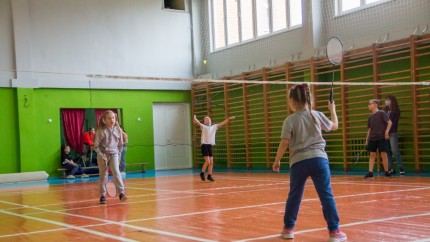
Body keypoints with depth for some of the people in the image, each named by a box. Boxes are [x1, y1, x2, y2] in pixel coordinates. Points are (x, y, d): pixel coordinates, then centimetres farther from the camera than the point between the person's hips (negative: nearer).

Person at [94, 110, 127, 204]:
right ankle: (103, 196, 14)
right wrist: (101, 156, -14)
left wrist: (118, 156, 6)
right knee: (103, 176, 4)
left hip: (114, 154, 2)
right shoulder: (101, 131, -10)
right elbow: (96, 146, -7)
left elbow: (120, 145, 10)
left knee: (116, 172, -15)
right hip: (103, 155, -2)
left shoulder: (118, 130, 0)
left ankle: (121, 193, -19)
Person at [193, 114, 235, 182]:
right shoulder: (203, 126, 0)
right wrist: (195, 119, -40)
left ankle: (209, 176, 14)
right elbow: (197, 123, -19)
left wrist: (229, 119, 6)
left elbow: (222, 123, 16)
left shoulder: (214, 126, 15)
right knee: (207, 161, -12)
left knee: (211, 162, 4)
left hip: (210, 146, 5)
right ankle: (202, 173, 7)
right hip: (204, 145, -5)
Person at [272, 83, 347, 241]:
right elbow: (335, 126, 21)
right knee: (326, 196, 1)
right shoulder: (317, 115, 5)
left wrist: (277, 160, 7)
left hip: (299, 162, -1)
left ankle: (288, 229, 23)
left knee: (294, 196, 14)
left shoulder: (290, 120, -3)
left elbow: (284, 143, -6)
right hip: (318, 159, 1)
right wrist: (333, 110, 38)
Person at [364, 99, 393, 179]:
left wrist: (386, 132, -18)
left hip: (381, 138, -5)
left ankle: (386, 172, 9)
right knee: (372, 155, 2)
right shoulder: (370, 117, 13)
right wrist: (367, 139, 12)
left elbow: (389, 122, -8)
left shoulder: (382, 113, -4)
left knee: (383, 154, -2)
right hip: (372, 138, 5)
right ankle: (370, 173, 2)